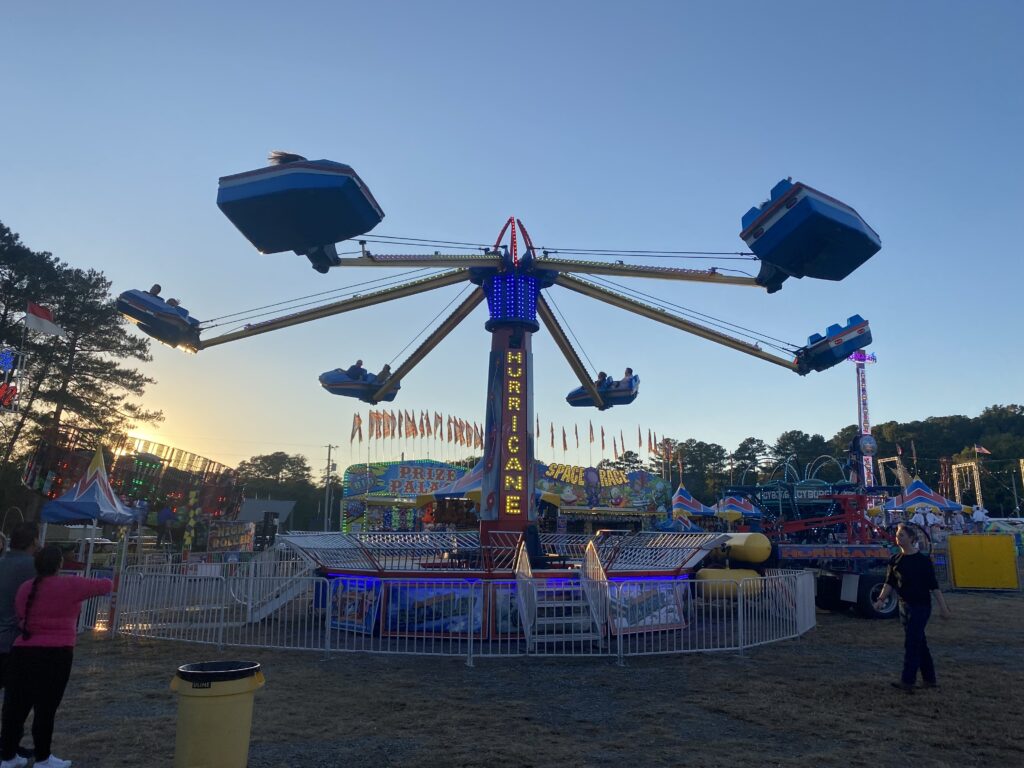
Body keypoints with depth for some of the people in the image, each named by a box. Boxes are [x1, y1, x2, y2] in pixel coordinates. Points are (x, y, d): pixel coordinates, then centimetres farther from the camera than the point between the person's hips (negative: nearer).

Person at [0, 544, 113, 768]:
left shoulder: (24, 589, 8)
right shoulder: (70, 586, -9)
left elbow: (22, 618, 17)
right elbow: (105, 586, 1)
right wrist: (108, 582, 24)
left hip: (23, 652, 6)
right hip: (55, 655, -6)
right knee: (46, 708, 3)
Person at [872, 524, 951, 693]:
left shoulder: (923, 560, -7)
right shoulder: (895, 560, 7)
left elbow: (934, 586, -5)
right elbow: (889, 583, 8)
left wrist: (943, 607, -7)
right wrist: (881, 600, -4)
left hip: (921, 606, -6)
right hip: (904, 605, 6)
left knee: (911, 642, -10)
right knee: (919, 642, 13)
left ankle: (907, 682, -9)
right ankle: (930, 679, 25)